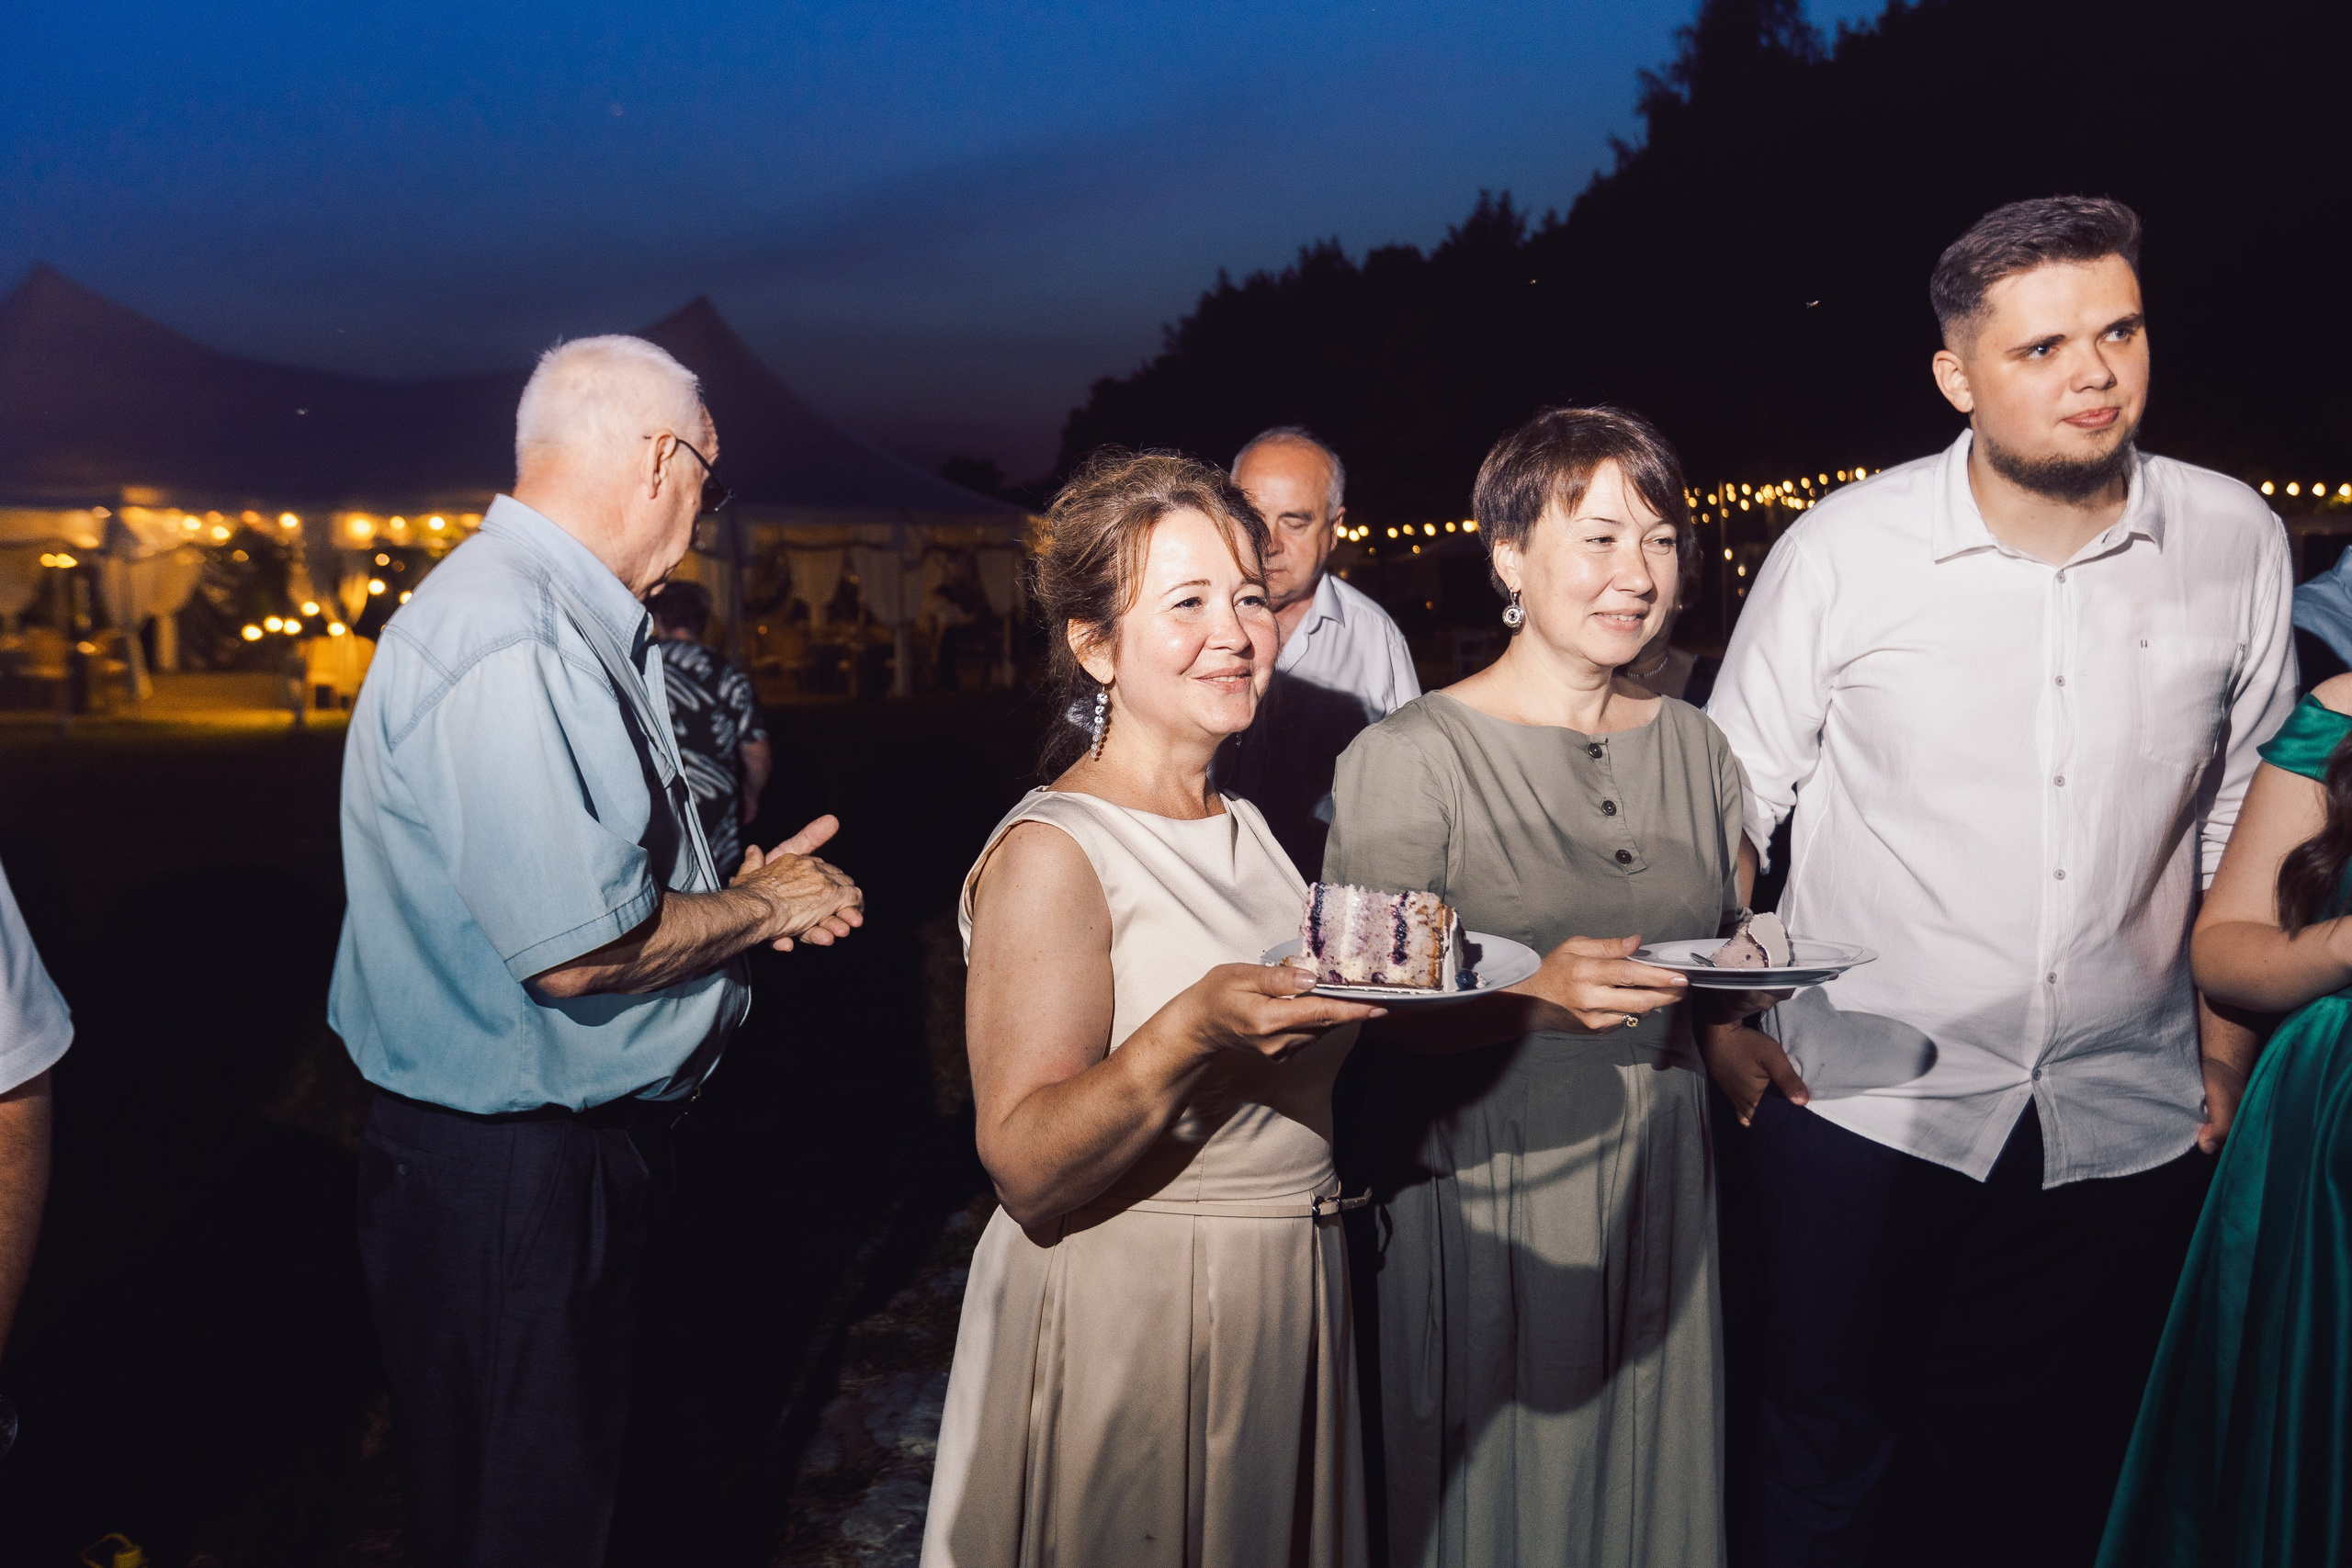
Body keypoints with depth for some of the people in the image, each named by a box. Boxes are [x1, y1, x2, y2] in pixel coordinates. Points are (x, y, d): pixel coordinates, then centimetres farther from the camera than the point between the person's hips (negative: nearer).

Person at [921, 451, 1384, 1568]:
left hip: (1286, 1300, 8)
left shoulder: (1246, 828, 9)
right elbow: (1025, 1171, -23)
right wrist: (1190, 1033, -36)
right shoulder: (1050, 853, -16)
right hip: (1126, 1319, -7)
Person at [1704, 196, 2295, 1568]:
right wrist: (1721, 1017, -5)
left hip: (2128, 1119, 3)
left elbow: (2241, 812, 9)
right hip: (1865, 1099, -2)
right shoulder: (1843, 550, -9)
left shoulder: (2236, 542, -2)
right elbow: (1729, 799, -1)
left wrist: (2228, 1043, 10)